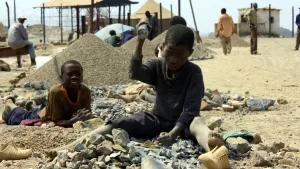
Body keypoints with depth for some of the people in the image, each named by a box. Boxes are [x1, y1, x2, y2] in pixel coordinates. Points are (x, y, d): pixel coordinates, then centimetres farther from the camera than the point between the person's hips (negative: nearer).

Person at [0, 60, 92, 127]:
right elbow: (57, 121, -36)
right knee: (20, 116, 28)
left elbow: (87, 115, -20)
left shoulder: (85, 91, -30)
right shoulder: (56, 92, -41)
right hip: (42, 117, -2)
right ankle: (9, 104, 56)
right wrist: (74, 120, -54)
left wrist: (82, 118, -43)